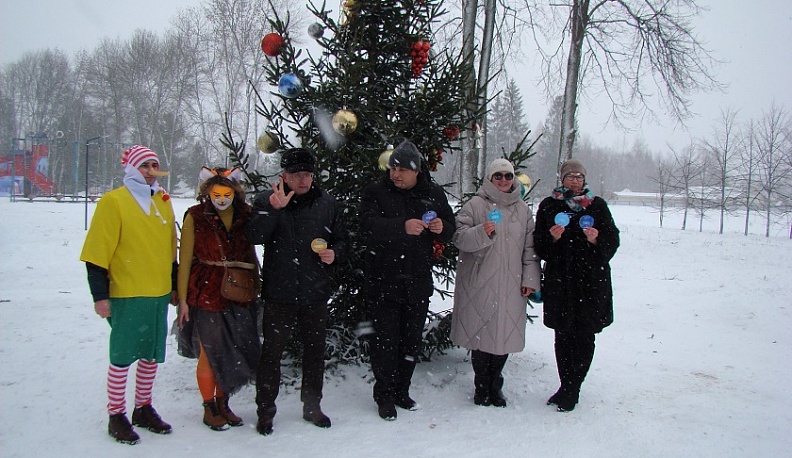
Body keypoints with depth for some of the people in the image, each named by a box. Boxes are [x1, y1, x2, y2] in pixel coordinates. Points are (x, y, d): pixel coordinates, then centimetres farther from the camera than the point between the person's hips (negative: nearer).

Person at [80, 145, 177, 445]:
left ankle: (143, 408, 28)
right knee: (122, 355, 2)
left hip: (159, 294, 6)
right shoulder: (114, 202, -7)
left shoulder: (163, 201, 12)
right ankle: (116, 415, 17)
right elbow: (98, 252, -11)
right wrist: (100, 295, -14)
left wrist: (174, 286, 18)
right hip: (127, 295, -6)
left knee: (152, 354, 13)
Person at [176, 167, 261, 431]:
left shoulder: (244, 215, 5)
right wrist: (183, 299, -6)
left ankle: (223, 404, 27)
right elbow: (185, 259, -3)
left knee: (236, 351, 9)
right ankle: (209, 409, 21)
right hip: (207, 295, -3)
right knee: (210, 354, 3)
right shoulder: (195, 217, -4)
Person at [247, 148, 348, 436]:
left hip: (316, 293, 3)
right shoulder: (267, 201, -2)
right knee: (272, 352, 3)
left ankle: (312, 406, 32)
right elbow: (255, 237, -18)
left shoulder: (326, 203, 5)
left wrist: (334, 253, -8)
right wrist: (274, 209, -31)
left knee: (315, 351, 14)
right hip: (279, 293, -3)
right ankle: (265, 409, 20)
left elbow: (342, 240, 13)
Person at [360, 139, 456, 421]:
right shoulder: (375, 192, -5)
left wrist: (442, 227, -13)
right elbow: (369, 225, -21)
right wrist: (402, 227, -36)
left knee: (412, 339, 13)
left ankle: (401, 391, 29)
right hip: (383, 279, -3)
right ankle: (384, 395, 16)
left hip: (418, 281, 4)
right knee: (385, 339, 1)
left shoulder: (433, 193, 6)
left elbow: (450, 230, 11)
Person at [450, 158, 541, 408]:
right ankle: (482, 387, 20)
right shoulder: (475, 205, 0)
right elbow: (459, 237, -7)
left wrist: (530, 278, 8)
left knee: (505, 334, 6)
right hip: (479, 283, -3)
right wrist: (481, 232, -24)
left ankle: (495, 386, 24)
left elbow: (530, 247, 15)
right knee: (481, 334, 2)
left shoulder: (523, 209, 13)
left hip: (510, 287, 3)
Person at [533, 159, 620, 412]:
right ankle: (567, 387, 18)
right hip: (559, 280, 1)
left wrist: (597, 239, -14)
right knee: (563, 335, 5)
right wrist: (552, 237, -14)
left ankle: (571, 390, 10)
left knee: (584, 336, -1)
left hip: (591, 280, -1)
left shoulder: (597, 205, 7)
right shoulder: (548, 206, 8)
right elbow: (539, 244, 6)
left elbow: (612, 239, 6)